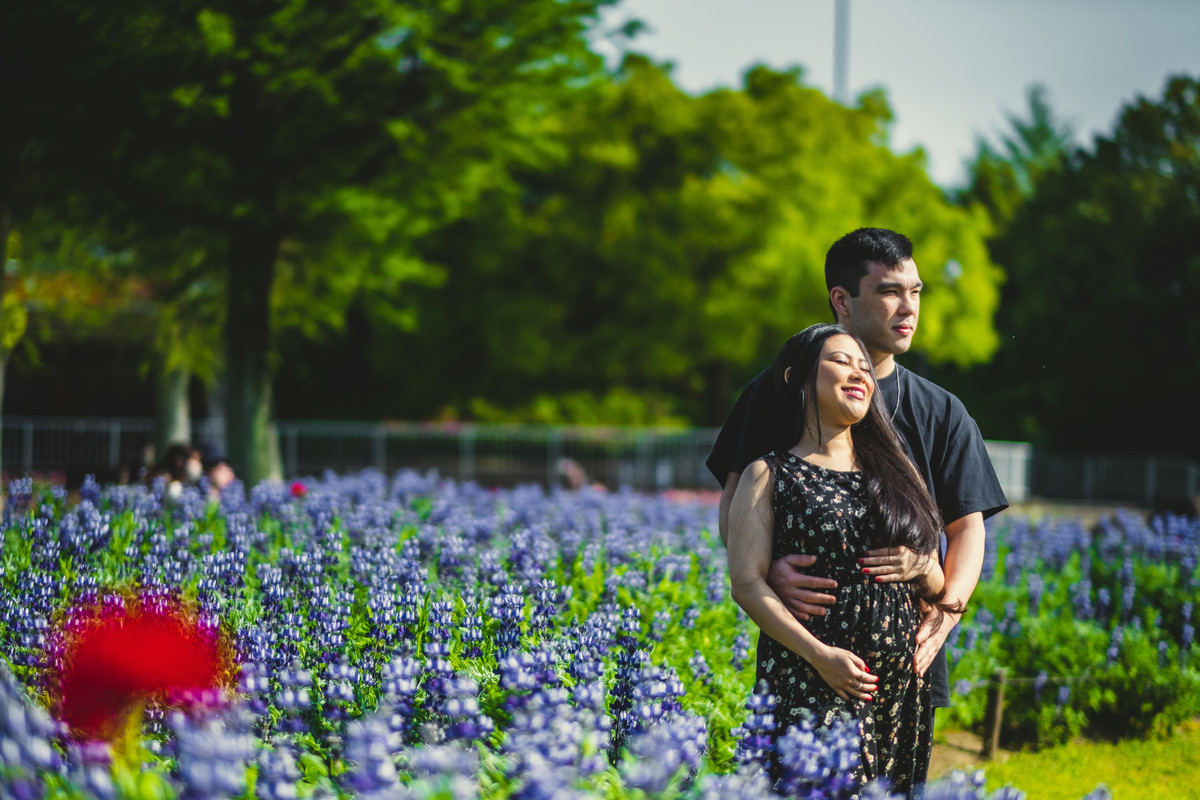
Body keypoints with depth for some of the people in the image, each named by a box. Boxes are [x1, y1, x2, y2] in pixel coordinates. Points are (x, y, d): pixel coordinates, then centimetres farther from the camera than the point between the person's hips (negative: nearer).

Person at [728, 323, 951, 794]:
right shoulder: (769, 475, 4)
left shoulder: (891, 469, 19)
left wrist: (922, 568, -3)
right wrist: (820, 655, -15)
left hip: (902, 683, 5)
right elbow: (747, 582, -5)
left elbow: (937, 588, 22)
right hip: (810, 680, -5)